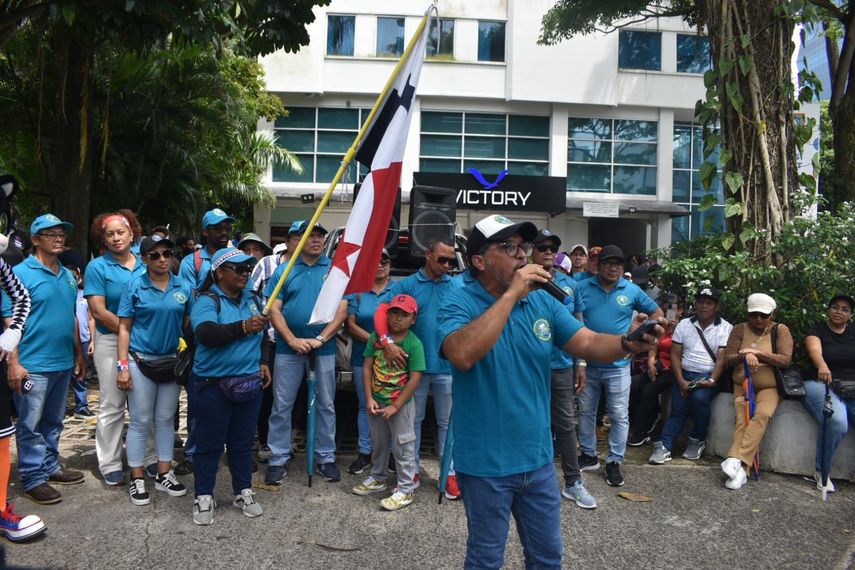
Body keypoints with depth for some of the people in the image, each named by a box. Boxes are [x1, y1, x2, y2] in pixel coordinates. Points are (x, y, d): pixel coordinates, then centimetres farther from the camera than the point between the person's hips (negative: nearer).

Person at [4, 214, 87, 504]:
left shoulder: (68, 276, 12)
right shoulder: (21, 273, -9)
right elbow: (11, 321, -12)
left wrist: (79, 354, 17)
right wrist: (14, 363, -17)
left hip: (63, 362, 7)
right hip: (33, 365, -6)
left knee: (54, 422, 17)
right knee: (31, 425, 4)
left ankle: (51, 466, 30)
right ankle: (33, 478, 15)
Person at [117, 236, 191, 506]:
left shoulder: (182, 287, 3)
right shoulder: (134, 286, -4)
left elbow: (189, 325, 8)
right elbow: (124, 328, -4)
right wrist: (123, 366, -9)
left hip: (172, 361, 3)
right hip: (140, 360, -3)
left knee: (166, 420, 12)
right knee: (141, 421, 4)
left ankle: (164, 474, 24)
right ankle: (137, 479, 16)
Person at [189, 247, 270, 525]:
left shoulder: (252, 299, 9)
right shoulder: (208, 300, -11)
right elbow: (206, 333, -30)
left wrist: (263, 361, 12)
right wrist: (243, 327, -40)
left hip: (249, 383, 5)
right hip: (213, 385, -5)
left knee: (243, 442, 15)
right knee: (210, 444, 6)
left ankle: (243, 492, 29)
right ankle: (203, 497, 22)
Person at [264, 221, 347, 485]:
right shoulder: (284, 270, 5)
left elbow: (342, 310, -4)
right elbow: (274, 309, -1)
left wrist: (320, 339, -14)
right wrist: (293, 340, -13)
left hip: (324, 348, 0)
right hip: (289, 348, 1)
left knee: (326, 406, 9)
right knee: (282, 406, 6)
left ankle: (326, 458, 22)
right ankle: (278, 459, 18)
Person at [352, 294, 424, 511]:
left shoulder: (414, 344, -15)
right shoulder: (376, 337, -4)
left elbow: (415, 379, -16)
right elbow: (367, 367, -1)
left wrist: (395, 406, -16)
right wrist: (369, 399, -7)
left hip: (401, 404, -4)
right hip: (376, 402, 5)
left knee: (403, 446, 5)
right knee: (378, 443, 21)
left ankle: (406, 489, 18)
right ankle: (377, 479, 40)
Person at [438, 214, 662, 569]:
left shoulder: (543, 302, 0)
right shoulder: (459, 304, -16)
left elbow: (589, 344, -5)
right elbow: (463, 355, -36)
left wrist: (629, 343, -27)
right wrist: (511, 294, -32)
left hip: (538, 459, 6)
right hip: (486, 463, -5)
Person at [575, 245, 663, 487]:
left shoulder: (632, 291, 0)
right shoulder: (583, 287, -2)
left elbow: (656, 312, 11)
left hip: (618, 365, -1)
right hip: (587, 363, 1)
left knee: (620, 416, 3)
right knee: (586, 411, 12)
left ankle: (614, 462, 15)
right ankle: (588, 455, 27)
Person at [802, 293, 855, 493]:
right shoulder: (817, 332, 3)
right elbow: (815, 350, -19)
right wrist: (822, 367, -41)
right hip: (822, 384, -4)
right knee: (837, 422, -31)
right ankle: (822, 473, -10)